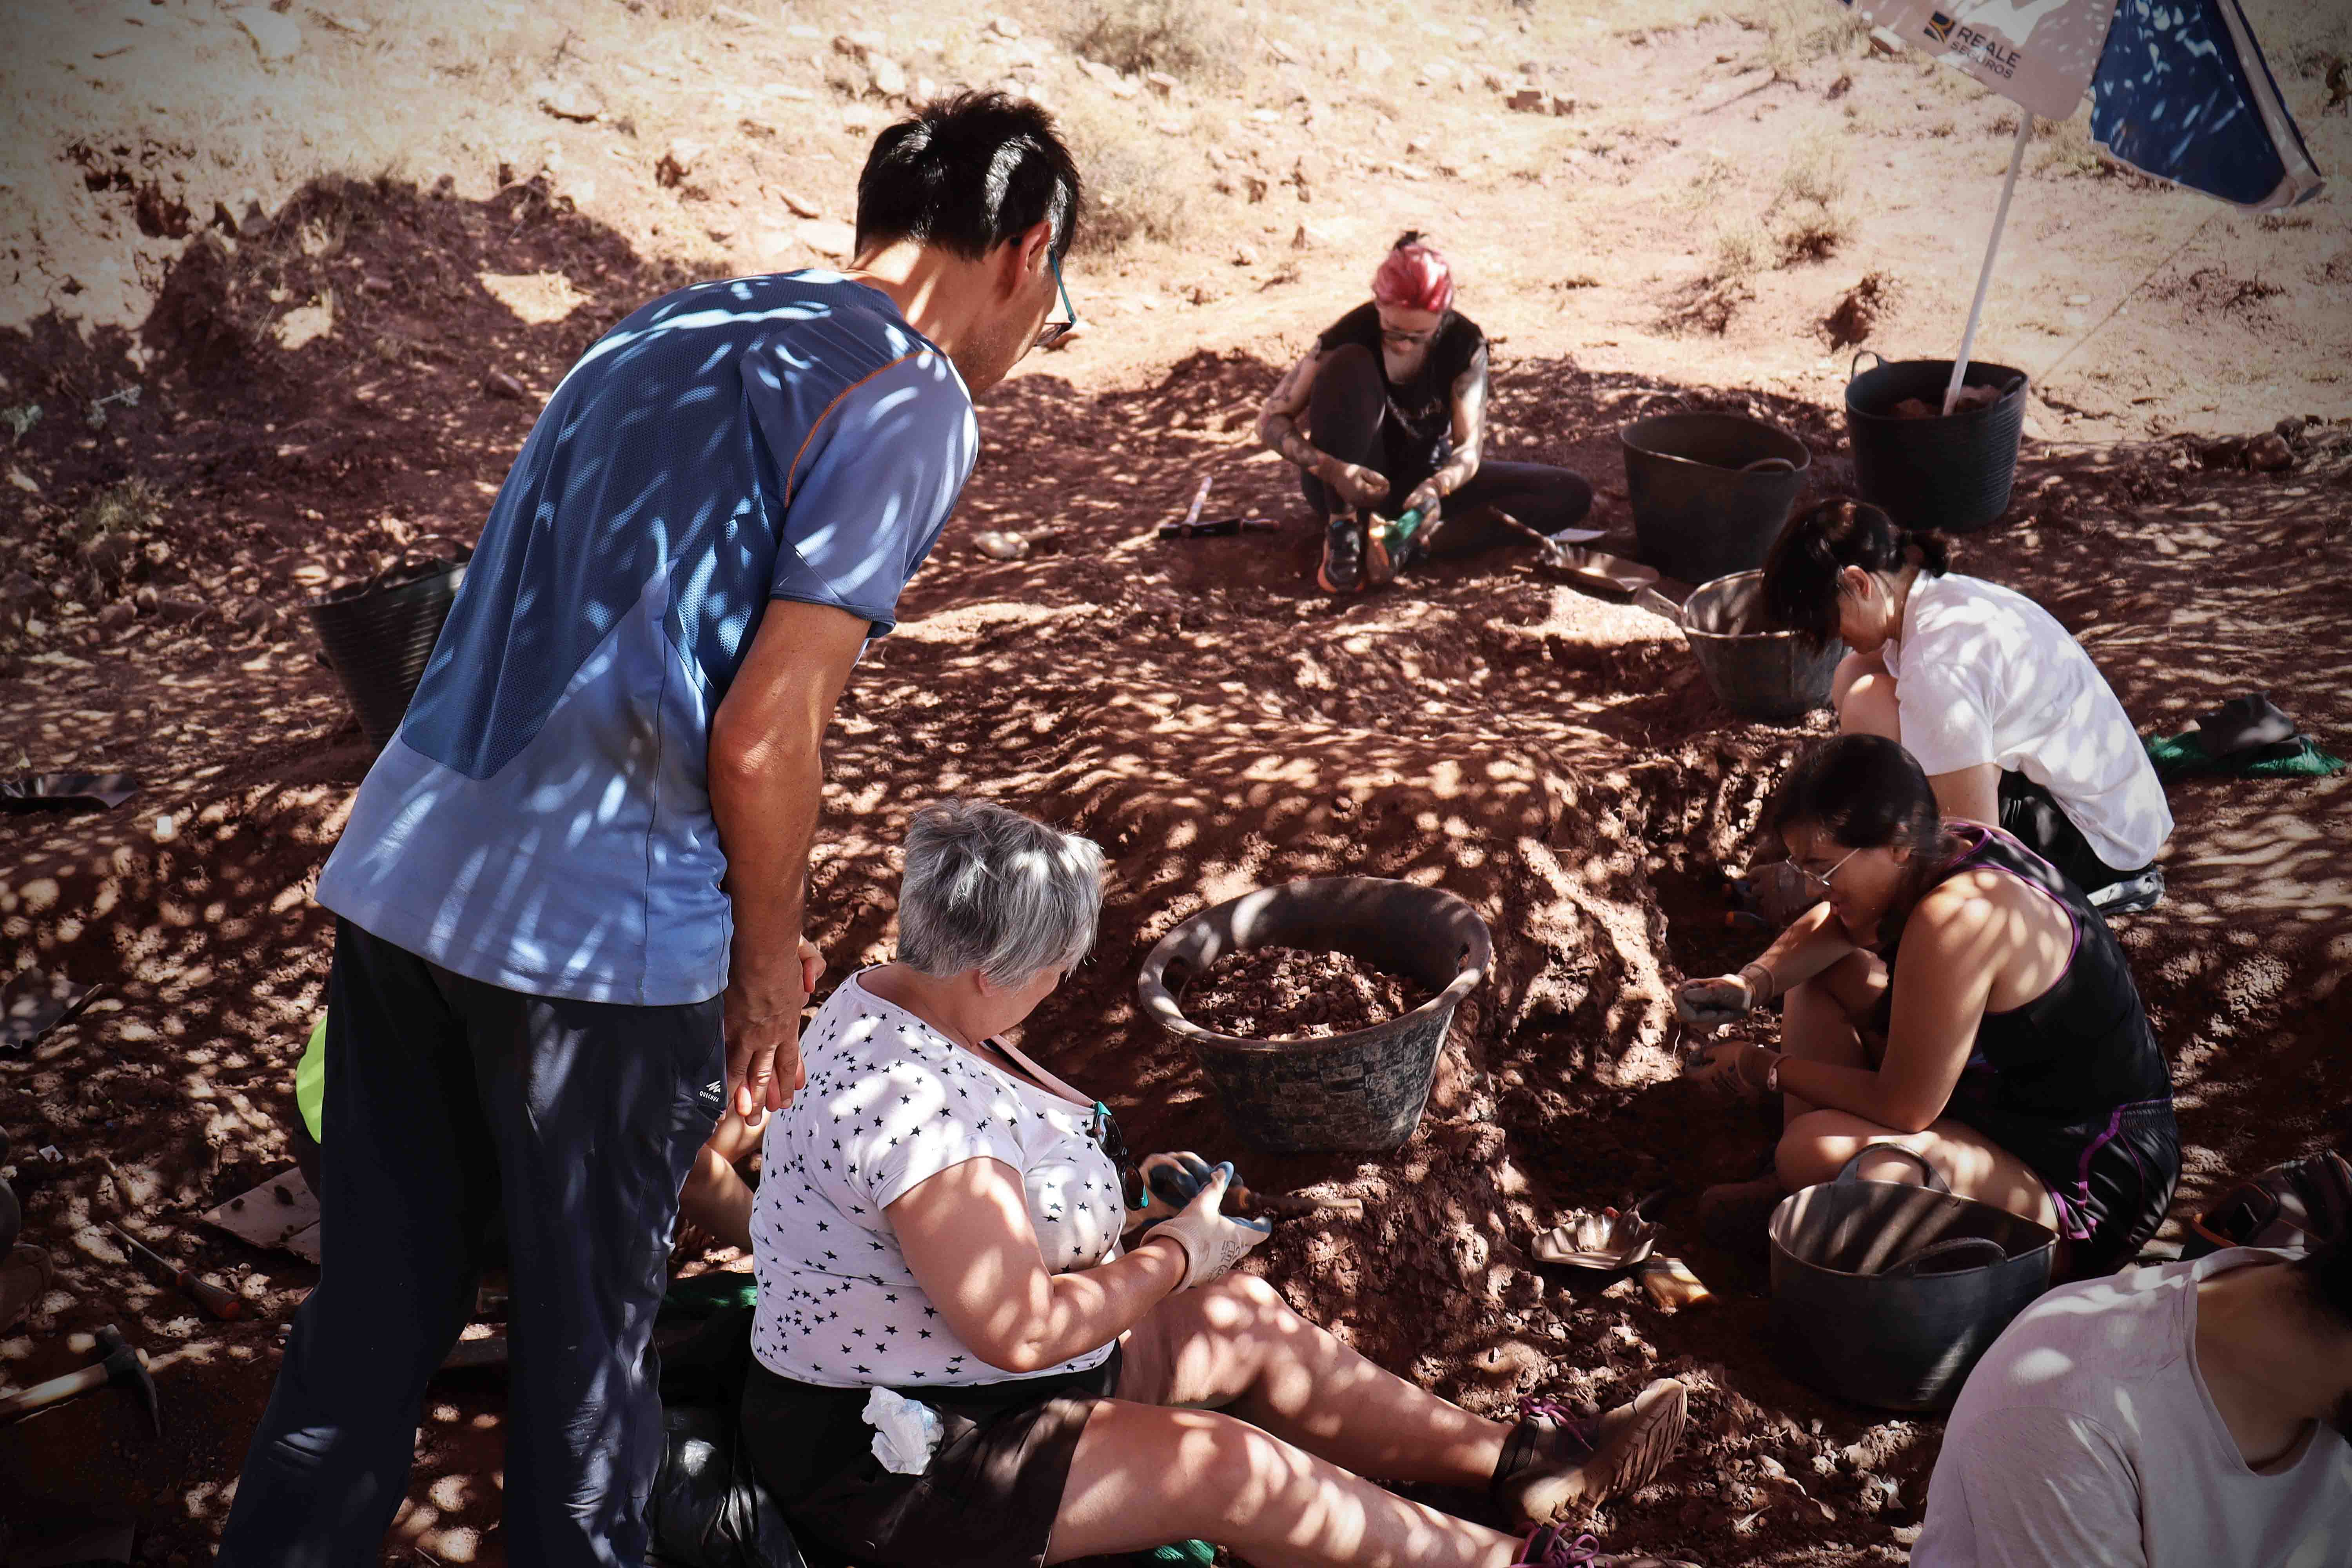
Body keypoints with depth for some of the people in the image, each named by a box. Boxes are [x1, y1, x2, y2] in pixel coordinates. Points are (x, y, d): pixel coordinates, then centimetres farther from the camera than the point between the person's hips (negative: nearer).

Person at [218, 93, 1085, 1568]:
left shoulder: (664, 329, 16)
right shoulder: (914, 405, -7)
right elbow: (762, 740, -14)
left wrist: (754, 920, 23)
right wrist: (770, 964, 3)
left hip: (398, 877, 7)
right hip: (595, 941, -7)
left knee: (370, 1318, 19)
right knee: (586, 1338, 13)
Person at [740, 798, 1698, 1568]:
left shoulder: (884, 1004, 2)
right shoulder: (915, 1100, -32)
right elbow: (1019, 1333, -31)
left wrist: (1120, 1194, 8)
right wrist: (1174, 1256, -16)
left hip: (939, 1377, 11)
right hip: (891, 1472, -11)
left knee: (1248, 1322, 8)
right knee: (1235, 1470, -18)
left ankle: (1516, 1464, 15)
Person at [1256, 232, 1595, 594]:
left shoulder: (1464, 343, -15)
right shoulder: (1350, 336, -20)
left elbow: (1469, 448, -18)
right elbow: (1271, 420, -17)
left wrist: (1435, 487, -41)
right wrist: (1331, 468, -36)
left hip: (1423, 480, 3)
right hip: (1349, 487, -3)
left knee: (1570, 495, -15)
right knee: (1350, 365, -30)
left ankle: (1407, 545, -27)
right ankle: (1342, 534, -27)